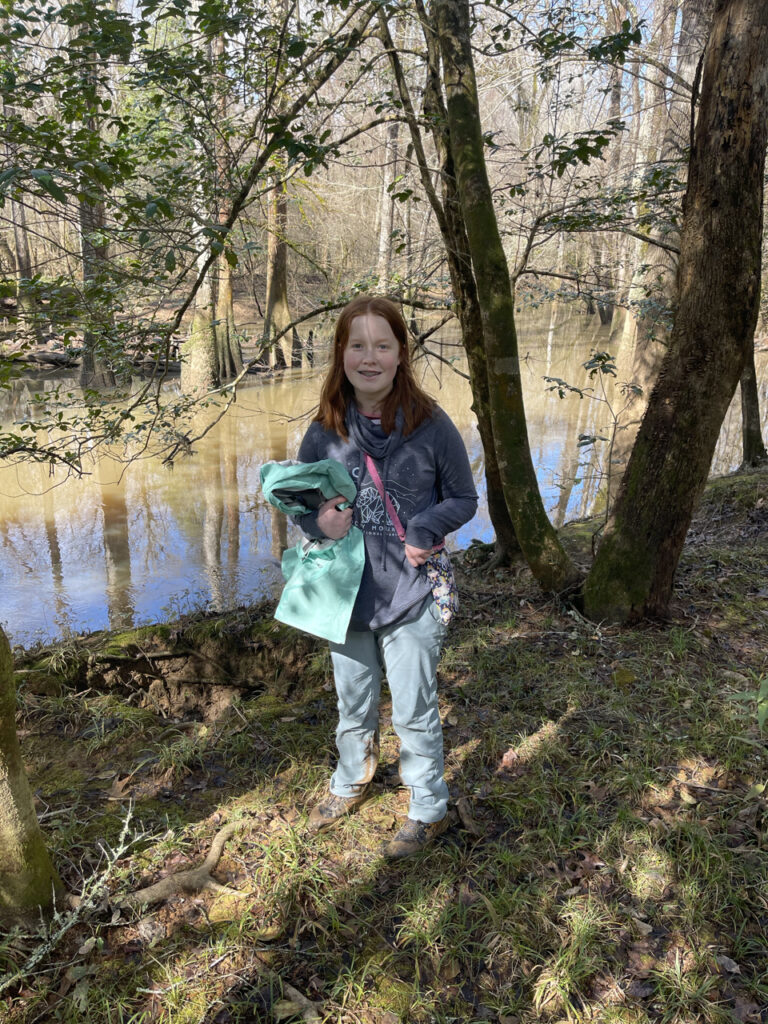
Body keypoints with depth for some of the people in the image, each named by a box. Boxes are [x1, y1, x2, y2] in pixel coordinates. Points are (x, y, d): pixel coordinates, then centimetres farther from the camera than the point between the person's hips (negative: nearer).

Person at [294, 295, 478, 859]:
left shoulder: (431, 425, -11)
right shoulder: (326, 430, -3)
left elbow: (464, 498, -2)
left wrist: (427, 531, -20)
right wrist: (318, 520, -13)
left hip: (411, 596, -3)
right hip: (346, 593, 4)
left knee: (415, 713, 11)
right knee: (353, 705, 23)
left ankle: (430, 810, 35)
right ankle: (351, 782, 50)